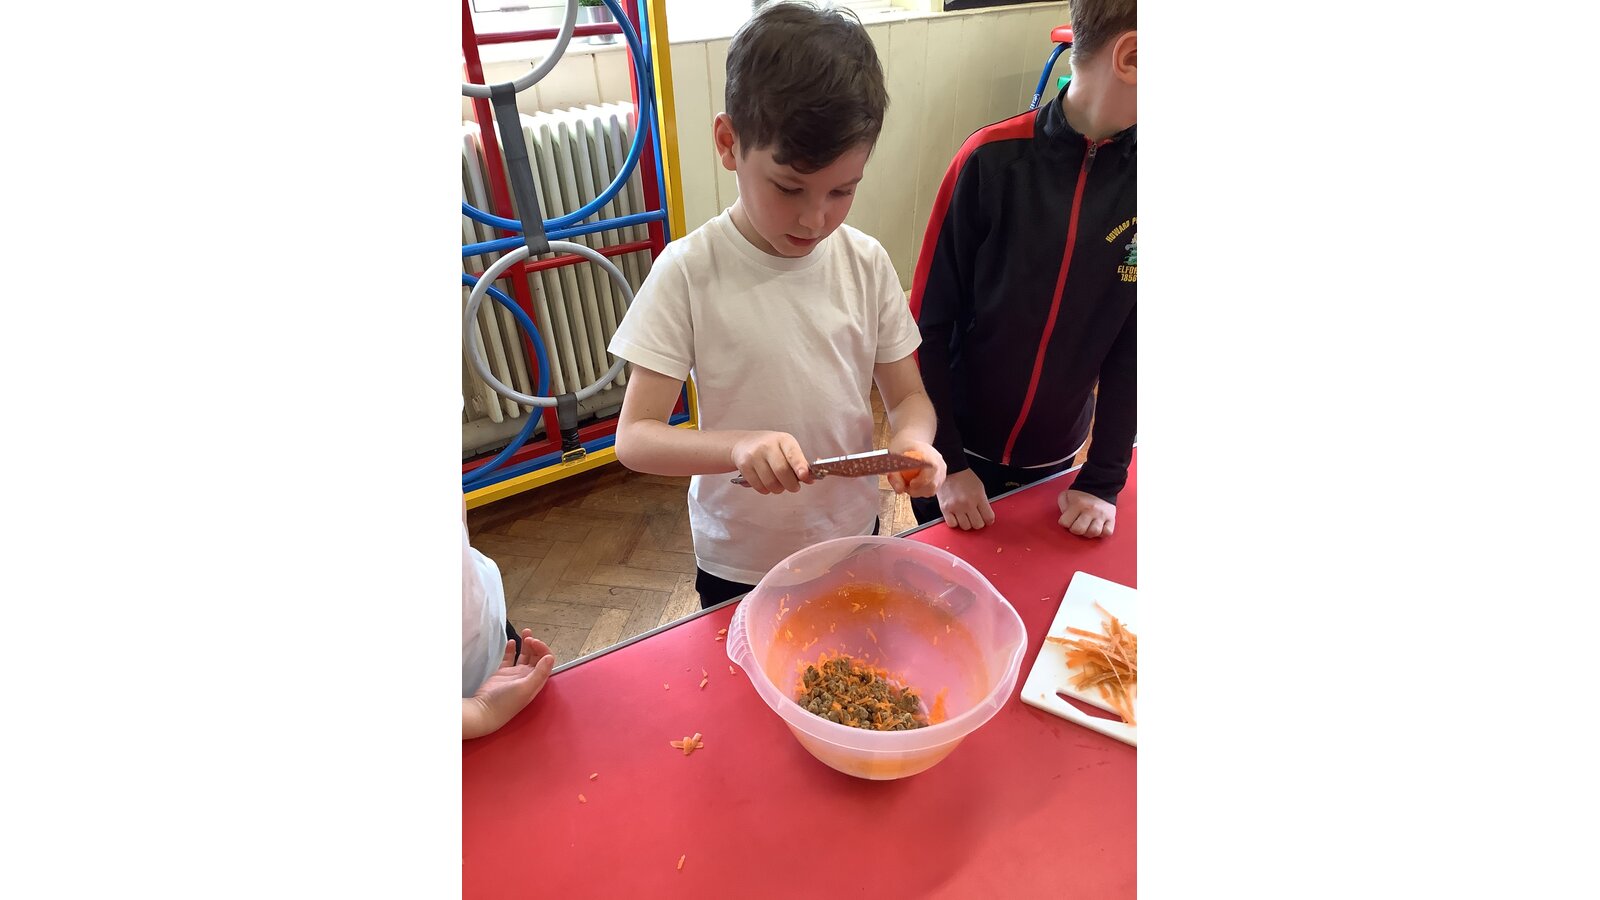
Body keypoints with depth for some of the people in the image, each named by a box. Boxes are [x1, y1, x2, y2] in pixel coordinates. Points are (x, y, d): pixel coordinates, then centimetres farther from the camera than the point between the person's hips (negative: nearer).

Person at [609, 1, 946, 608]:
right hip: (737, 566, -2)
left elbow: (907, 395, -2)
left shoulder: (867, 263, -10)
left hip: (853, 539, 3)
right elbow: (634, 437, -19)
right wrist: (739, 445, -37)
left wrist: (912, 441, -26)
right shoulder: (689, 271, -19)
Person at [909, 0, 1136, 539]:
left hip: (1053, 463, 2)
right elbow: (928, 321, -14)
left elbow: (1130, 348, -5)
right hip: (958, 448, -2)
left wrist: (1104, 481, -6)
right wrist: (947, 462, -12)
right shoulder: (992, 160, -18)